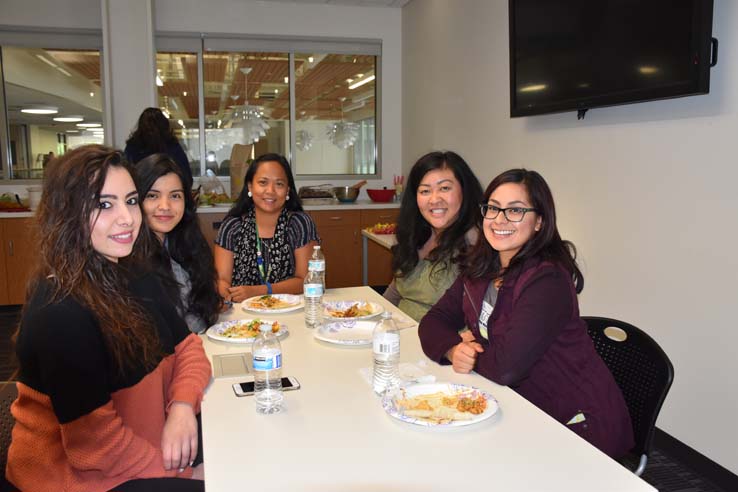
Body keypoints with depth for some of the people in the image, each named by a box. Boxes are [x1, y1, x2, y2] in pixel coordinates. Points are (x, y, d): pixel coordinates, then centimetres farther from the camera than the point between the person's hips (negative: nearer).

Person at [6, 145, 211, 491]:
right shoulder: (58, 313, -26)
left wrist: (183, 406, -14)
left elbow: (186, 346, 5)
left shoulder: (134, 278, 1)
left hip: (150, 435, 8)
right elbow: (94, 444, -25)